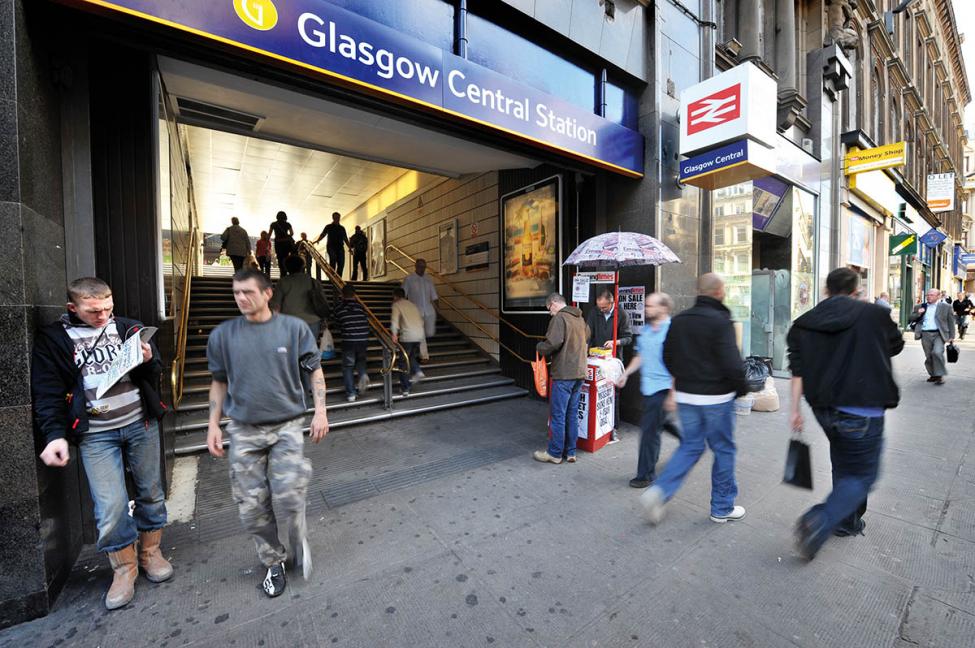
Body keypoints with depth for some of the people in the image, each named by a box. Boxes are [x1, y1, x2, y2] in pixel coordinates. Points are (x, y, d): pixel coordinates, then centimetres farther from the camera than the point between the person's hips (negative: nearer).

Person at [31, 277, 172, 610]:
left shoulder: (129, 328, 5)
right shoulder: (52, 339, 1)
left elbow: (156, 374, 8)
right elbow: (48, 393, -1)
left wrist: (148, 361, -15)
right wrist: (55, 435, -12)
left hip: (141, 423, 2)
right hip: (95, 434, -1)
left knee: (150, 493, 11)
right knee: (110, 506, -2)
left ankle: (150, 553, 32)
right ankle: (124, 567, 21)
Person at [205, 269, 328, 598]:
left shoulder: (294, 328, -4)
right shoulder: (223, 334, 3)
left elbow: (314, 371, 1)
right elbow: (219, 383, 12)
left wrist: (320, 411, -6)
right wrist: (213, 425, 5)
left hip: (287, 426, -2)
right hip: (244, 431, 3)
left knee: (288, 498, -8)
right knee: (252, 507, 8)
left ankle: (299, 543, 26)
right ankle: (274, 561, 33)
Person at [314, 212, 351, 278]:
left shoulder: (342, 228, 19)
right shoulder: (328, 227, 9)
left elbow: (345, 239, 19)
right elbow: (322, 235, 2)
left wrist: (350, 247, 11)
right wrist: (317, 240, -14)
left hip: (340, 247, 4)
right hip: (331, 247, -3)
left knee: (341, 263, -7)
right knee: (333, 261, -19)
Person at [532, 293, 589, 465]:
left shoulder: (559, 318, -12)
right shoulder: (580, 318, 14)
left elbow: (553, 343, -23)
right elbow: (587, 336, 28)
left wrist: (539, 347, -5)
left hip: (563, 373, -8)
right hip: (579, 372, 8)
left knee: (558, 415, 2)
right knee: (572, 414, 14)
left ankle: (554, 453, 12)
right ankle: (570, 452, 22)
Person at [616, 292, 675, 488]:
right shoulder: (645, 330, 10)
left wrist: (672, 395, -18)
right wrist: (626, 374, 12)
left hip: (662, 388, -7)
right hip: (648, 386, 7)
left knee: (649, 430, -1)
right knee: (654, 427, 19)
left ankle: (646, 474, 13)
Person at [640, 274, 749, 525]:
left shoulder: (679, 320, 5)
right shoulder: (720, 321, -15)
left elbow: (668, 357, 10)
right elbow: (731, 363, -19)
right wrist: (742, 387, -2)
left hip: (685, 396, 6)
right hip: (716, 398, -5)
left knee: (690, 446, 16)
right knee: (723, 449, 13)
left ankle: (659, 491, 1)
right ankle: (722, 508, 27)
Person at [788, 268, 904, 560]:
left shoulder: (805, 322, -2)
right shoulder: (875, 314, -8)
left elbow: (798, 370, -4)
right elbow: (896, 346, 12)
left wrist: (795, 408, 1)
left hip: (825, 409, 4)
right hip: (862, 412, -4)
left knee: (843, 466, 25)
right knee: (863, 475, 9)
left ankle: (848, 521, 38)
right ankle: (820, 522, -9)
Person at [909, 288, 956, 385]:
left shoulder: (946, 307, 6)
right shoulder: (919, 307, 11)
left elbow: (951, 322, 8)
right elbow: (911, 319, 10)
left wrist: (951, 337, 3)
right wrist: (918, 314, -10)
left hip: (939, 334, -2)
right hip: (925, 334, 2)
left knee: (937, 352, -19)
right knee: (929, 356, 5)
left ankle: (940, 375, -7)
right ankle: (933, 375, 19)